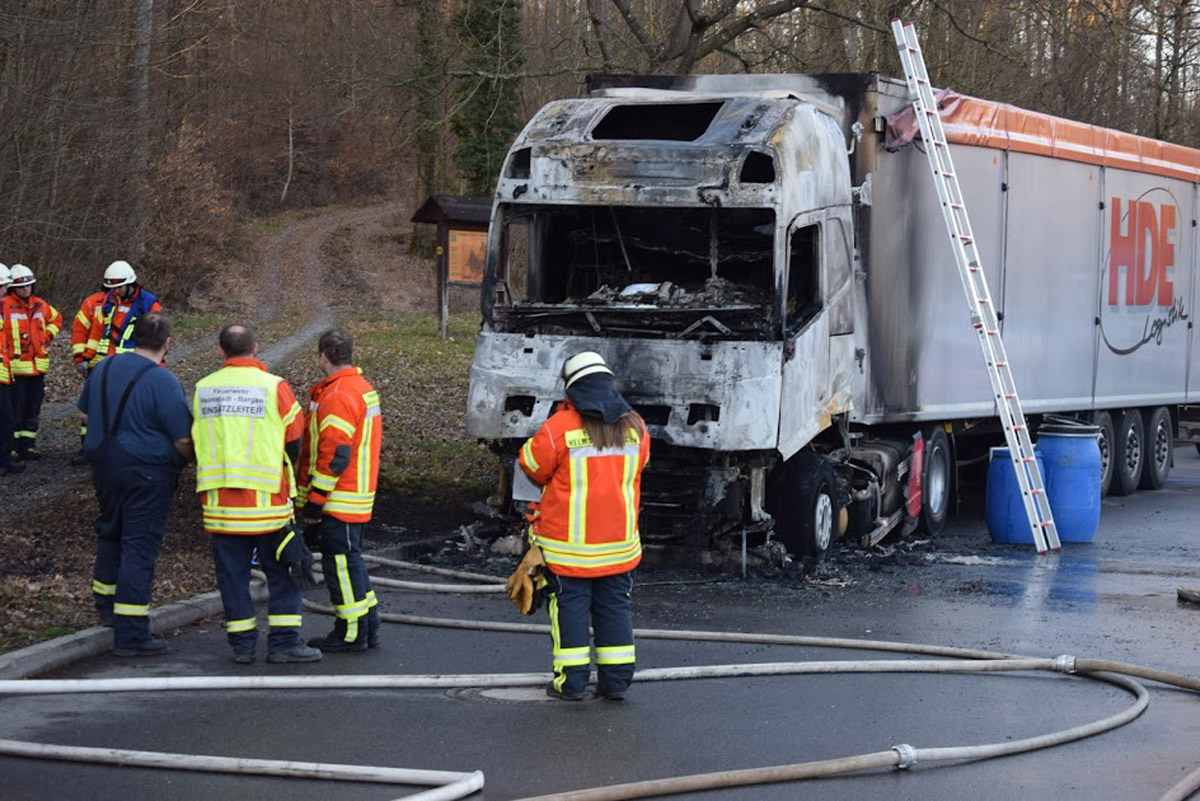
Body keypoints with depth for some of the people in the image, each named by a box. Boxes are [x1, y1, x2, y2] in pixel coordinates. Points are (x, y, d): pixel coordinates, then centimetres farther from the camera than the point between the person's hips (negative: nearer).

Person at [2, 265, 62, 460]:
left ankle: (28, 445, 19)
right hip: (16, 367, -6)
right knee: (17, 409, -6)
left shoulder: (40, 305, 10)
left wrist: (47, 337, 16)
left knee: (33, 408, 11)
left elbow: (56, 318, 29)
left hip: (38, 366, 6)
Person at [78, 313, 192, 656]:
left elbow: (85, 410, 19)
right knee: (139, 547, -2)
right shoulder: (163, 381, -18)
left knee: (110, 533, 25)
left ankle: (106, 605, 41)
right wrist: (186, 461, 3)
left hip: (104, 466, 7)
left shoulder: (104, 368, 4)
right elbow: (183, 439, -17)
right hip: (146, 473, -7)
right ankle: (130, 635, -1)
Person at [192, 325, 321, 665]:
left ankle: (242, 645, 11)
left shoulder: (203, 389, 5)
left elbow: (197, 442, 11)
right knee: (282, 572, 6)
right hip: (266, 500, -3)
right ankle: (283, 642, 4)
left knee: (232, 573, 9)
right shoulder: (274, 387, -6)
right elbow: (295, 442, -1)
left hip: (218, 499, 3)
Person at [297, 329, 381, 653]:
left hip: (339, 501, -10)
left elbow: (334, 456, -23)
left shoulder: (338, 396, -19)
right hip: (358, 497, 10)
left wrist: (314, 500, -18)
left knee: (342, 562, -4)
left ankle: (351, 635, 0)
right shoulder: (363, 388, 14)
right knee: (349, 559, 17)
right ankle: (368, 627, 22)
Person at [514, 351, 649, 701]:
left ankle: (572, 681, 7)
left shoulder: (560, 427, -15)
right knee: (614, 606, 12)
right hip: (619, 541, 4)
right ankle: (616, 680, 15)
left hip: (570, 543, -4)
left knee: (570, 606, 6)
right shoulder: (635, 427, 0)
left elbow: (532, 465, -2)